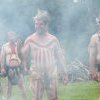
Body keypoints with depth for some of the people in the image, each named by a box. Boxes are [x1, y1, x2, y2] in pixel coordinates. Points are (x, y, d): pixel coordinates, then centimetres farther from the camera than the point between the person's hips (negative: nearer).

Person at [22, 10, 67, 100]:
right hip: (37, 76, -1)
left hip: (51, 75, 1)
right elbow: (24, 57, 8)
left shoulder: (53, 39, 5)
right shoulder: (30, 40, 1)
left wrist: (64, 73, 8)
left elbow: (60, 57, 8)